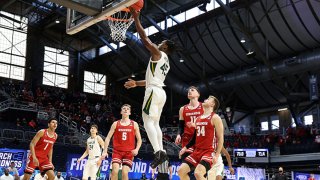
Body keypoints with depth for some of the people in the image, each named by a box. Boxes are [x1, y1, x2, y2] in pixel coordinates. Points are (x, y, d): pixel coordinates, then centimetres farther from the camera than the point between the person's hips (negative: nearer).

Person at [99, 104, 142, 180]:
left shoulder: (134, 124, 5)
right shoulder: (115, 124, 5)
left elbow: (139, 140, 8)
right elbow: (108, 138, 5)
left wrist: (137, 149, -10)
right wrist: (105, 151, -4)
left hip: (129, 152, 0)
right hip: (117, 151, 0)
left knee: (125, 173, -9)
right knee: (115, 171, -15)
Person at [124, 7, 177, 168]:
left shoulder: (157, 53, -3)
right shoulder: (166, 62, 24)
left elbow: (144, 38, -9)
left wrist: (136, 18, -3)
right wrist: (136, 83, 31)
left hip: (154, 91, -9)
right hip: (160, 91, 9)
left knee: (148, 121, -12)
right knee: (155, 122, 11)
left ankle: (158, 152, -24)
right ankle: (161, 151, 5)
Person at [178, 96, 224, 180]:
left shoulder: (215, 118, -6)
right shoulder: (198, 119, 17)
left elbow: (220, 138, -9)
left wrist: (217, 155, -16)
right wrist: (185, 147, 16)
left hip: (209, 152, -8)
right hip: (197, 151, 8)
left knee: (198, 173, -28)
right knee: (181, 171, 1)